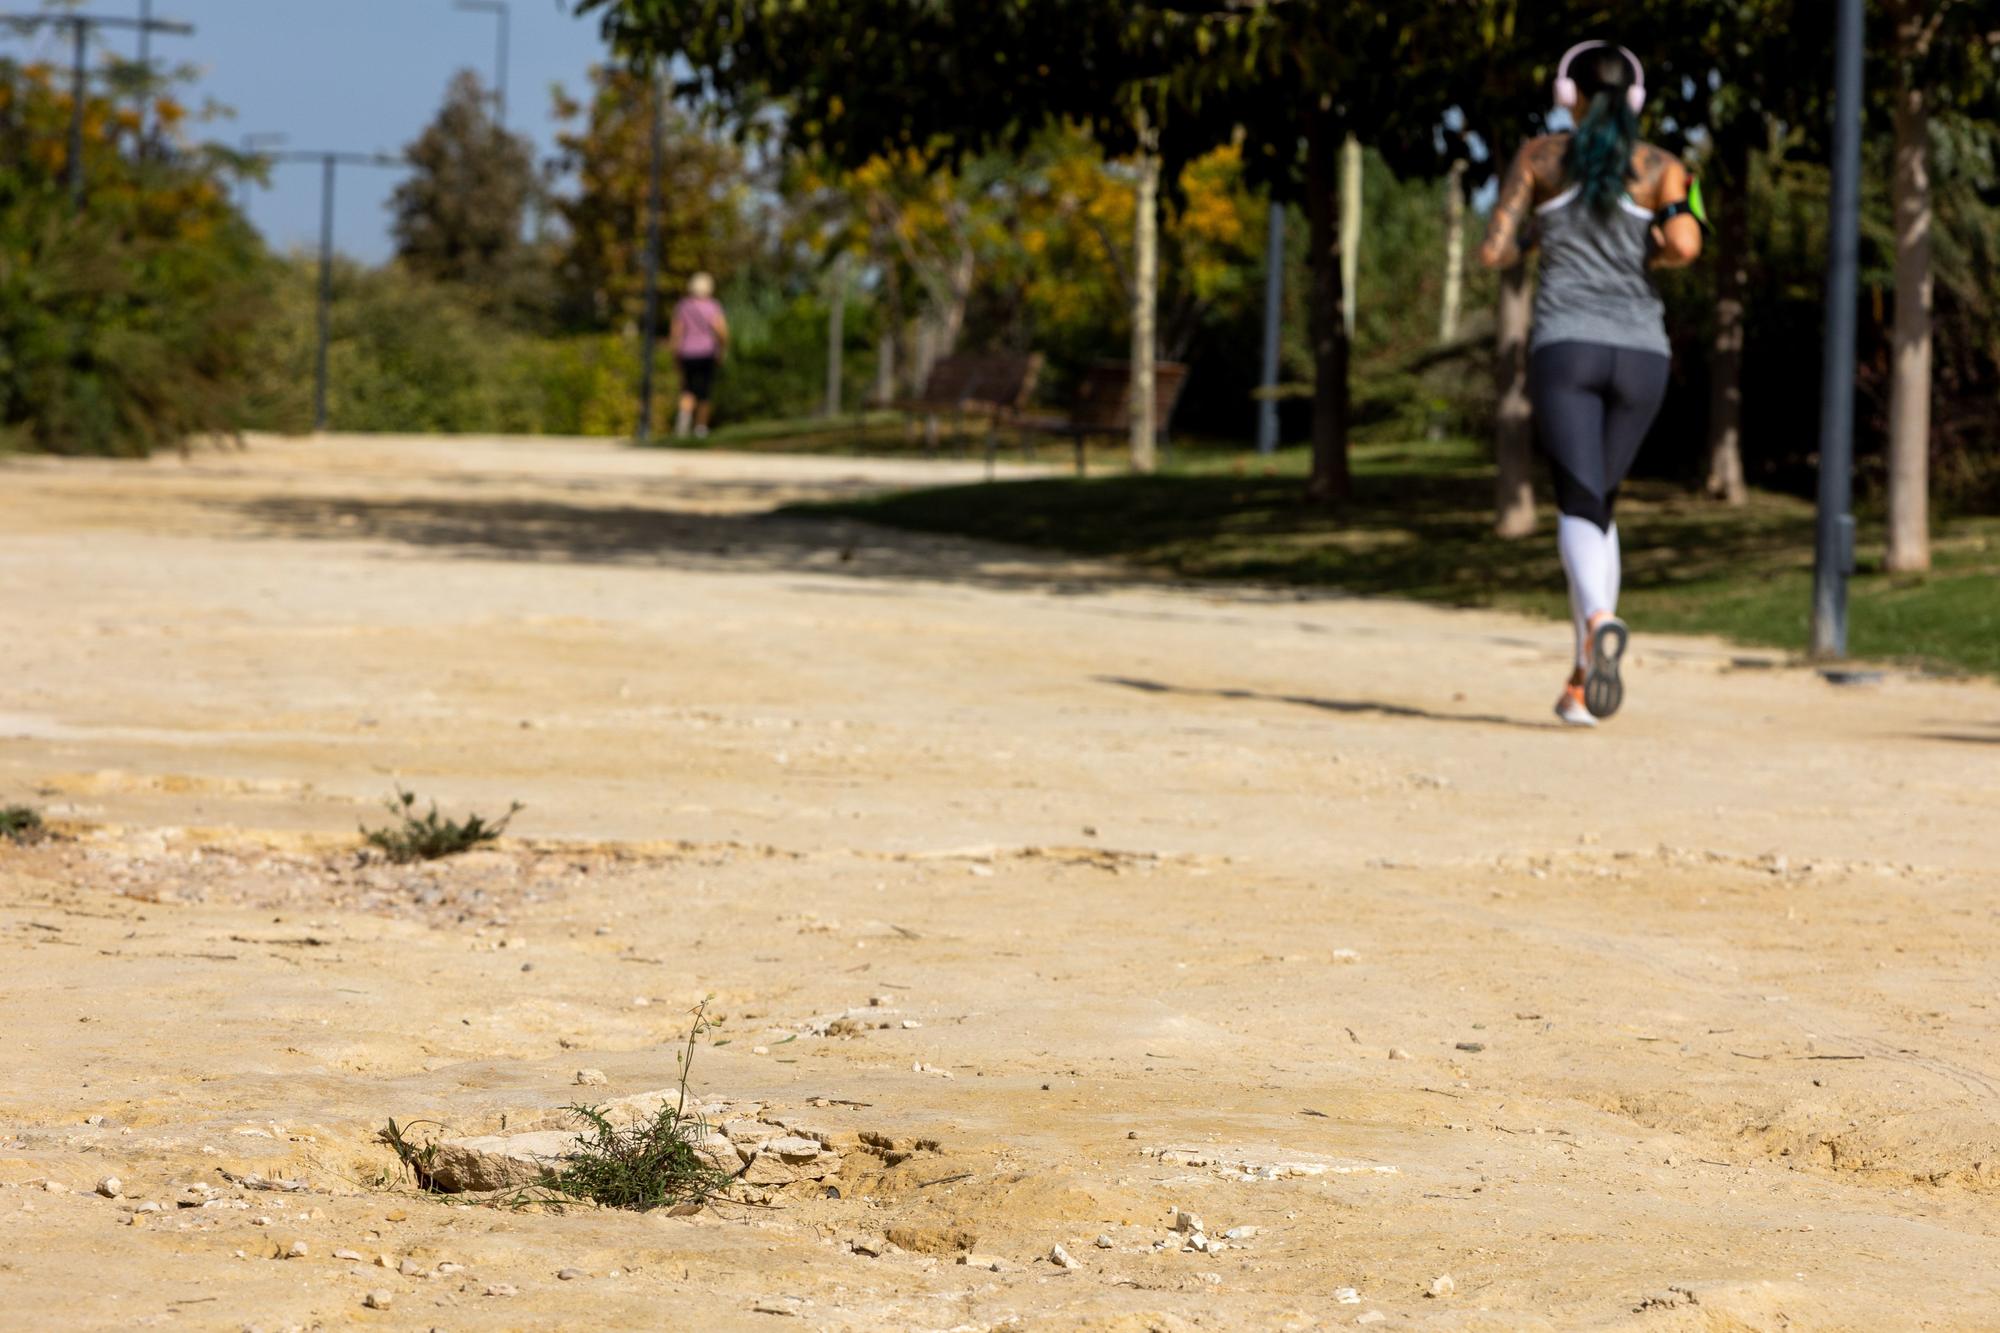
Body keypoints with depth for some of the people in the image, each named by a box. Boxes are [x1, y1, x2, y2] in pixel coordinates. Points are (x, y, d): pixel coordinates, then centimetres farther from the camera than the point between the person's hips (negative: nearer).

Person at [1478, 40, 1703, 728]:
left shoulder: (1539, 158, 8)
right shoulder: (1661, 167, 8)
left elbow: (1494, 253, 6)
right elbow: (1685, 244, -9)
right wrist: (1648, 256, 13)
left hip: (1565, 345, -2)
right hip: (1641, 353, 2)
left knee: (1580, 505, -11)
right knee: (1601, 503, 17)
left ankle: (1600, 620, -44)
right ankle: (1580, 683, 13)